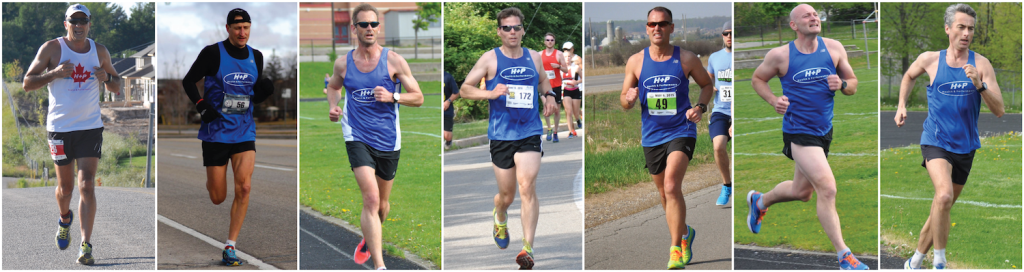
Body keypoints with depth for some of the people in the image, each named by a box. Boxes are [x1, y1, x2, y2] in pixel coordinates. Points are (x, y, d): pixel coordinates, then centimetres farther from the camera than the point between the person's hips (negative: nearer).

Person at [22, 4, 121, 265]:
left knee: (87, 186, -10)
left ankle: (86, 245, -12)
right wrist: (54, 73, -20)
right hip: (59, 127, -1)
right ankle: (65, 219, 44)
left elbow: (116, 88, 15)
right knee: (65, 186, 11)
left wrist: (106, 79, -8)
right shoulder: (51, 48, -3)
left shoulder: (100, 51, 5)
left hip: (91, 127, 1)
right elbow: (27, 83, -5)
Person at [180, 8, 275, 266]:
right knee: (217, 198, 2)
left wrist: (264, 90, -7)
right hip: (216, 132, -3)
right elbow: (188, 81, -2)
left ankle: (230, 248, -6)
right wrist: (201, 105, -15)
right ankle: (209, 183, 43)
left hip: (244, 131, 3)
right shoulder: (213, 53, -8)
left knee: (244, 188, -14)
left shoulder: (256, 56, 6)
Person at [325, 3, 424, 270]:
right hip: (357, 137, -1)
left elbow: (418, 98, -2)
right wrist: (333, 106, 2)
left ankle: (369, 240, 49)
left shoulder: (394, 61, -4)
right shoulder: (343, 63, 1)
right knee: (371, 198, -19)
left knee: (382, 203, 17)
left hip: (388, 140, 1)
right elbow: (333, 86, 23)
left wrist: (392, 97, -19)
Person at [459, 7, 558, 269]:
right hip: (501, 136, -1)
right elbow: (465, 88, -1)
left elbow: (543, 81, 28)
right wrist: (490, 93, -18)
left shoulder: (534, 57, 8)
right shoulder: (490, 58, 0)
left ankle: (528, 248, -16)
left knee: (527, 187, -17)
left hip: (530, 133, 1)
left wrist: (549, 98, 6)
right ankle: (500, 218, 45)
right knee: (506, 195, 8)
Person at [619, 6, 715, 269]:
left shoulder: (687, 59, -3)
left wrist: (700, 107, -6)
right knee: (665, 194, 14)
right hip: (651, 136, 3)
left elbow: (707, 84, 13)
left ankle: (676, 249, -14)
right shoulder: (636, 61, 1)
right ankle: (685, 233, 39)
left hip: (681, 131, -3)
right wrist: (629, 98, -18)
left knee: (672, 186, -21)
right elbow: (624, 101, 6)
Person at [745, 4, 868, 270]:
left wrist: (842, 84, -15)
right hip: (798, 131, -6)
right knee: (827, 189, -16)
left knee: (801, 192, 21)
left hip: (824, 129, 6)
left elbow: (853, 84, 9)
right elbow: (757, 78, 7)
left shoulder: (834, 48, 0)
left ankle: (759, 201, 51)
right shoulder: (780, 55, -9)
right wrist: (773, 100, -10)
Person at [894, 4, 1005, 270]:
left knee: (941, 210, 13)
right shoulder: (930, 60, -3)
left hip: (965, 146, 2)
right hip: (935, 141, -2)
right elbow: (909, 76, 22)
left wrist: (980, 85, -26)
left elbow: (999, 110, -11)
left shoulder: (981, 64, -5)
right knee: (944, 196, -28)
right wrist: (901, 105, 10)